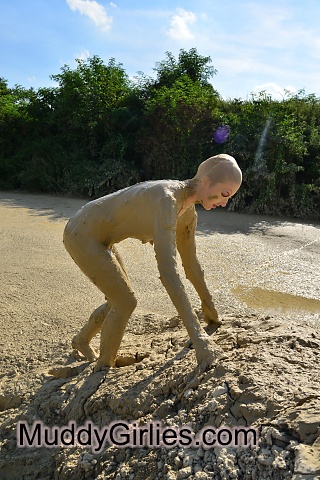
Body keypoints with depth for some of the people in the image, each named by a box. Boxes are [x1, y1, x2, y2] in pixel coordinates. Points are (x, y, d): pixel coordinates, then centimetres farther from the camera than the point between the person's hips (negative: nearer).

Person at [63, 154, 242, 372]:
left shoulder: (188, 211, -2)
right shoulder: (166, 200, -33)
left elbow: (191, 262, 10)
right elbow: (168, 270, -41)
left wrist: (209, 307, 19)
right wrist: (196, 332, -40)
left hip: (98, 238, 9)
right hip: (81, 236, -9)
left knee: (121, 299, 18)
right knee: (126, 303, -7)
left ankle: (82, 339, 43)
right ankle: (104, 368, 17)